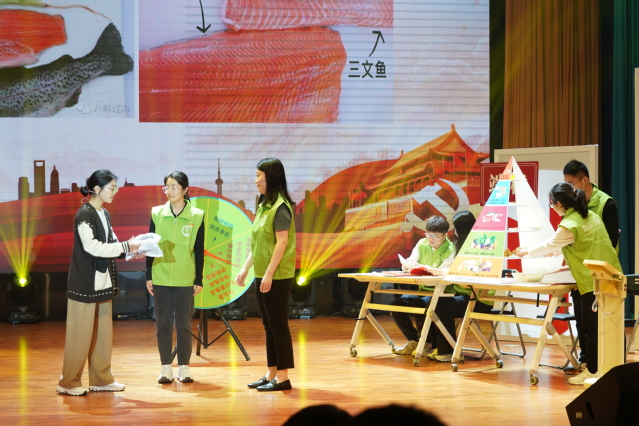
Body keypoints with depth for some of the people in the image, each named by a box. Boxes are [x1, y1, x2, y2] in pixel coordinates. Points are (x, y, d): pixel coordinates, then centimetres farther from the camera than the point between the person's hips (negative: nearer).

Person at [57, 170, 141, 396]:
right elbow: (92, 247, -21)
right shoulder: (84, 214, -13)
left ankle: (101, 379, 19)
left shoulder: (105, 214, 12)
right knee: (81, 334, -3)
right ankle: (68, 383, 5)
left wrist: (131, 248, -5)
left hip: (103, 282, 8)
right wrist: (125, 247, -18)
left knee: (103, 333, 11)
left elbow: (111, 245, 12)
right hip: (85, 283, -8)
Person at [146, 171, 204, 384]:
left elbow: (199, 251, 1)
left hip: (185, 280, -1)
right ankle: (166, 367, 12)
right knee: (163, 323, 5)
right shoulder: (157, 213, 3)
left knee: (184, 324, 4)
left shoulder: (196, 216, -1)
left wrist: (199, 280, -1)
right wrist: (148, 276, 2)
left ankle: (184, 367, 13)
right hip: (160, 279, 1)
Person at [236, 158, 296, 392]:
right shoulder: (264, 205, 14)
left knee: (278, 326, -3)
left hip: (277, 277, -9)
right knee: (269, 326, 13)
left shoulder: (280, 207, -14)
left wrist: (269, 273, -20)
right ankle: (271, 374, 20)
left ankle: (283, 378, 2)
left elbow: (282, 242, -19)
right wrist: (245, 268, 16)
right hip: (261, 276, 9)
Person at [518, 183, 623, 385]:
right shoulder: (592, 216, 12)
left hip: (593, 283, -8)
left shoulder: (568, 226, -14)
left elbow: (549, 245, 1)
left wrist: (526, 251, 18)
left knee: (591, 328, 1)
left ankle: (592, 371, 6)